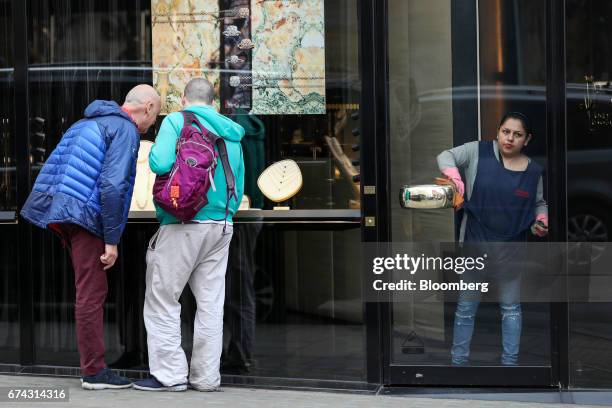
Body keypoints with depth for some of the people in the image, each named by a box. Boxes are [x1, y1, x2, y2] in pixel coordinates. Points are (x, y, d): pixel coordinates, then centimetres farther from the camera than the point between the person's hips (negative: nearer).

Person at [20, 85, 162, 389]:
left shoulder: (88, 123, 22)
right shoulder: (125, 129, -7)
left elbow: (55, 166, 23)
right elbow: (113, 184, -17)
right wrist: (112, 240, -14)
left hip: (60, 211, 9)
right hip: (85, 215, -9)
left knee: (91, 290, 14)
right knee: (92, 293, -3)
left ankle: (92, 367, 18)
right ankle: (94, 372, 1)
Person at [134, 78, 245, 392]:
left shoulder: (176, 120, -4)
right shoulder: (232, 135, 13)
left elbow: (160, 163, -19)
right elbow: (238, 189, 14)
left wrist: (153, 153, 3)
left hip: (183, 225, -6)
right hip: (222, 226, 6)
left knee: (162, 300, 4)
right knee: (211, 303, 9)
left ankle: (170, 374, 4)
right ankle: (206, 376, 13)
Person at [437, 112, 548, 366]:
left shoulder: (533, 171, 0)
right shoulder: (479, 152, -7)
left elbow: (539, 203, 15)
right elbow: (446, 156, -9)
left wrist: (541, 221, -6)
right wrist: (455, 181, -26)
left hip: (511, 250, 2)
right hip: (474, 244, -1)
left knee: (511, 308, 12)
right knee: (466, 307, 8)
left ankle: (510, 362, 23)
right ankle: (458, 361, 19)